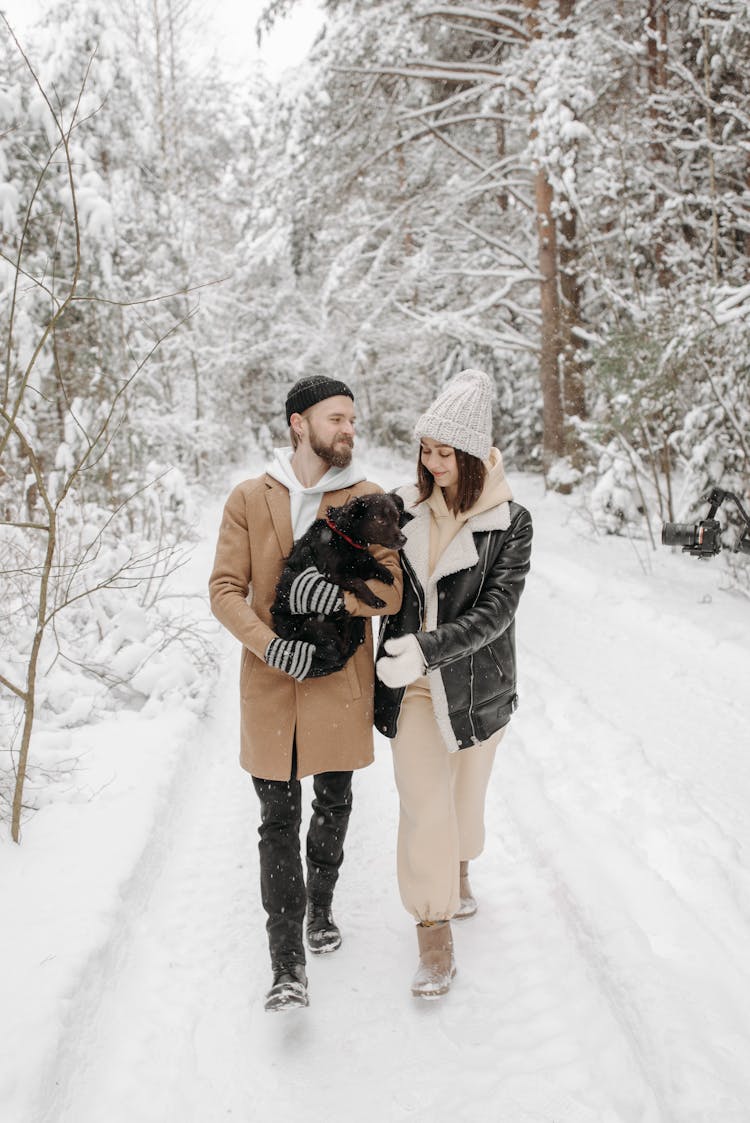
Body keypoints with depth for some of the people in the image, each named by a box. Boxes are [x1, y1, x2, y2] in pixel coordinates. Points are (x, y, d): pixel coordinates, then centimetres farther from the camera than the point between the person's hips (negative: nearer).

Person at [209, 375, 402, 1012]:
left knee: (333, 805, 17)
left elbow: (393, 590, -7)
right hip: (270, 682, -1)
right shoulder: (250, 500, -2)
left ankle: (320, 905, 43)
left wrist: (343, 594, -27)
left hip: (341, 680, 1)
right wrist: (270, 644, -21)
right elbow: (225, 590, -5)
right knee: (278, 820, 2)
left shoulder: (369, 500, -2)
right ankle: (288, 961, 10)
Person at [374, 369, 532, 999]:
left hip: (477, 681, 0)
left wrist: (427, 649, -31)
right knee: (424, 803, -2)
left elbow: (495, 611, -19)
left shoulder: (509, 523, -12)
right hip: (413, 685, 1)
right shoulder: (402, 508, -4)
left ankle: (459, 865, 49)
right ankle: (435, 929, 12)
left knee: (467, 789, 19)